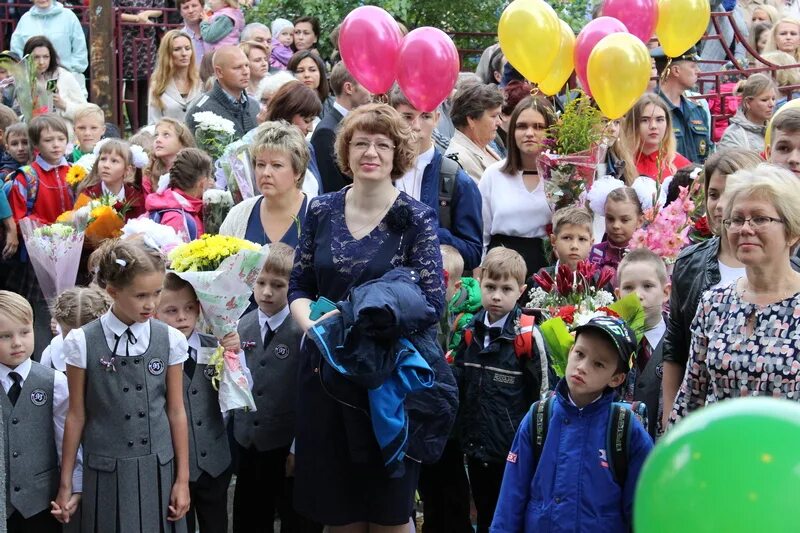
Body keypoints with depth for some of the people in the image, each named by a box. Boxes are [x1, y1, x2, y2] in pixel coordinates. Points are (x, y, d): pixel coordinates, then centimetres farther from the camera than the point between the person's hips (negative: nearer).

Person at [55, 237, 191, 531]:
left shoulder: (169, 340, -2)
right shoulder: (83, 342, -6)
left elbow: (176, 412, 3)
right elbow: (77, 415, 0)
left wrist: (182, 479, 4)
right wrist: (65, 483, 4)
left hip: (159, 470, 2)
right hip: (107, 473, -1)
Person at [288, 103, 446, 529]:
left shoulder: (416, 218, -4)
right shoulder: (321, 211, 6)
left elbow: (432, 301, -10)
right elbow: (298, 287, 9)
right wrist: (314, 324, -12)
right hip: (326, 369, 3)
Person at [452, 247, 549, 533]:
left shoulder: (527, 336, -13)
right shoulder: (468, 333, 2)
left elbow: (541, 394, -8)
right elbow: (457, 386, 11)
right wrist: (461, 433, 6)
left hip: (514, 450, -5)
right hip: (476, 447, 5)